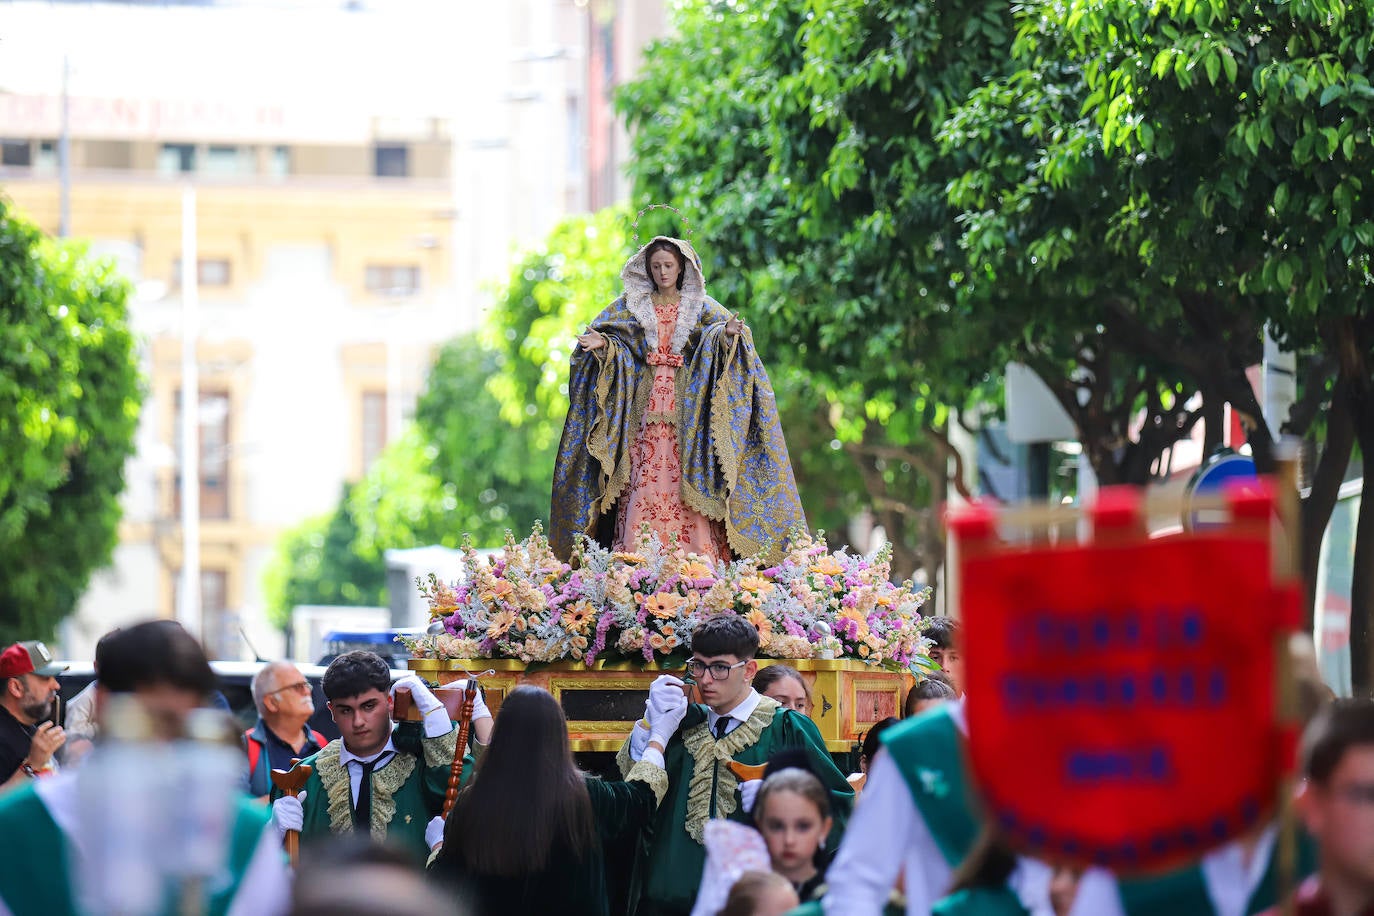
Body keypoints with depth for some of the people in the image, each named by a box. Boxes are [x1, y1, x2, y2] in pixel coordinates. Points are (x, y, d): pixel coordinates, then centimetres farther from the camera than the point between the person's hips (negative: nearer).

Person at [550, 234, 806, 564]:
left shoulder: (699, 307, 9)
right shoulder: (633, 305, 13)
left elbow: (720, 326, -5)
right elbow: (615, 339, 6)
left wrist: (728, 332, -27)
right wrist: (602, 344, -17)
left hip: (686, 406, -1)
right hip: (645, 404, 1)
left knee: (688, 480, -9)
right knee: (643, 484, -8)